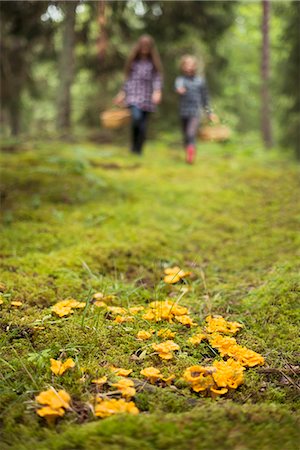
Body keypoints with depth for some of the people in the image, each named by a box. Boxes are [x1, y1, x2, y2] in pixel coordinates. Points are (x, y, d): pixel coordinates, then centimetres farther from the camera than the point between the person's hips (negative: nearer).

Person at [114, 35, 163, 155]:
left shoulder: (153, 62, 7)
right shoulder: (133, 60, 9)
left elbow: (157, 77, -1)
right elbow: (128, 77, 14)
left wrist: (157, 92, -18)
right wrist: (123, 93, 14)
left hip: (147, 96, 1)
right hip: (133, 94, -1)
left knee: (143, 125, -1)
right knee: (136, 117, -24)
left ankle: (138, 150, 11)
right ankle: (133, 143, -2)